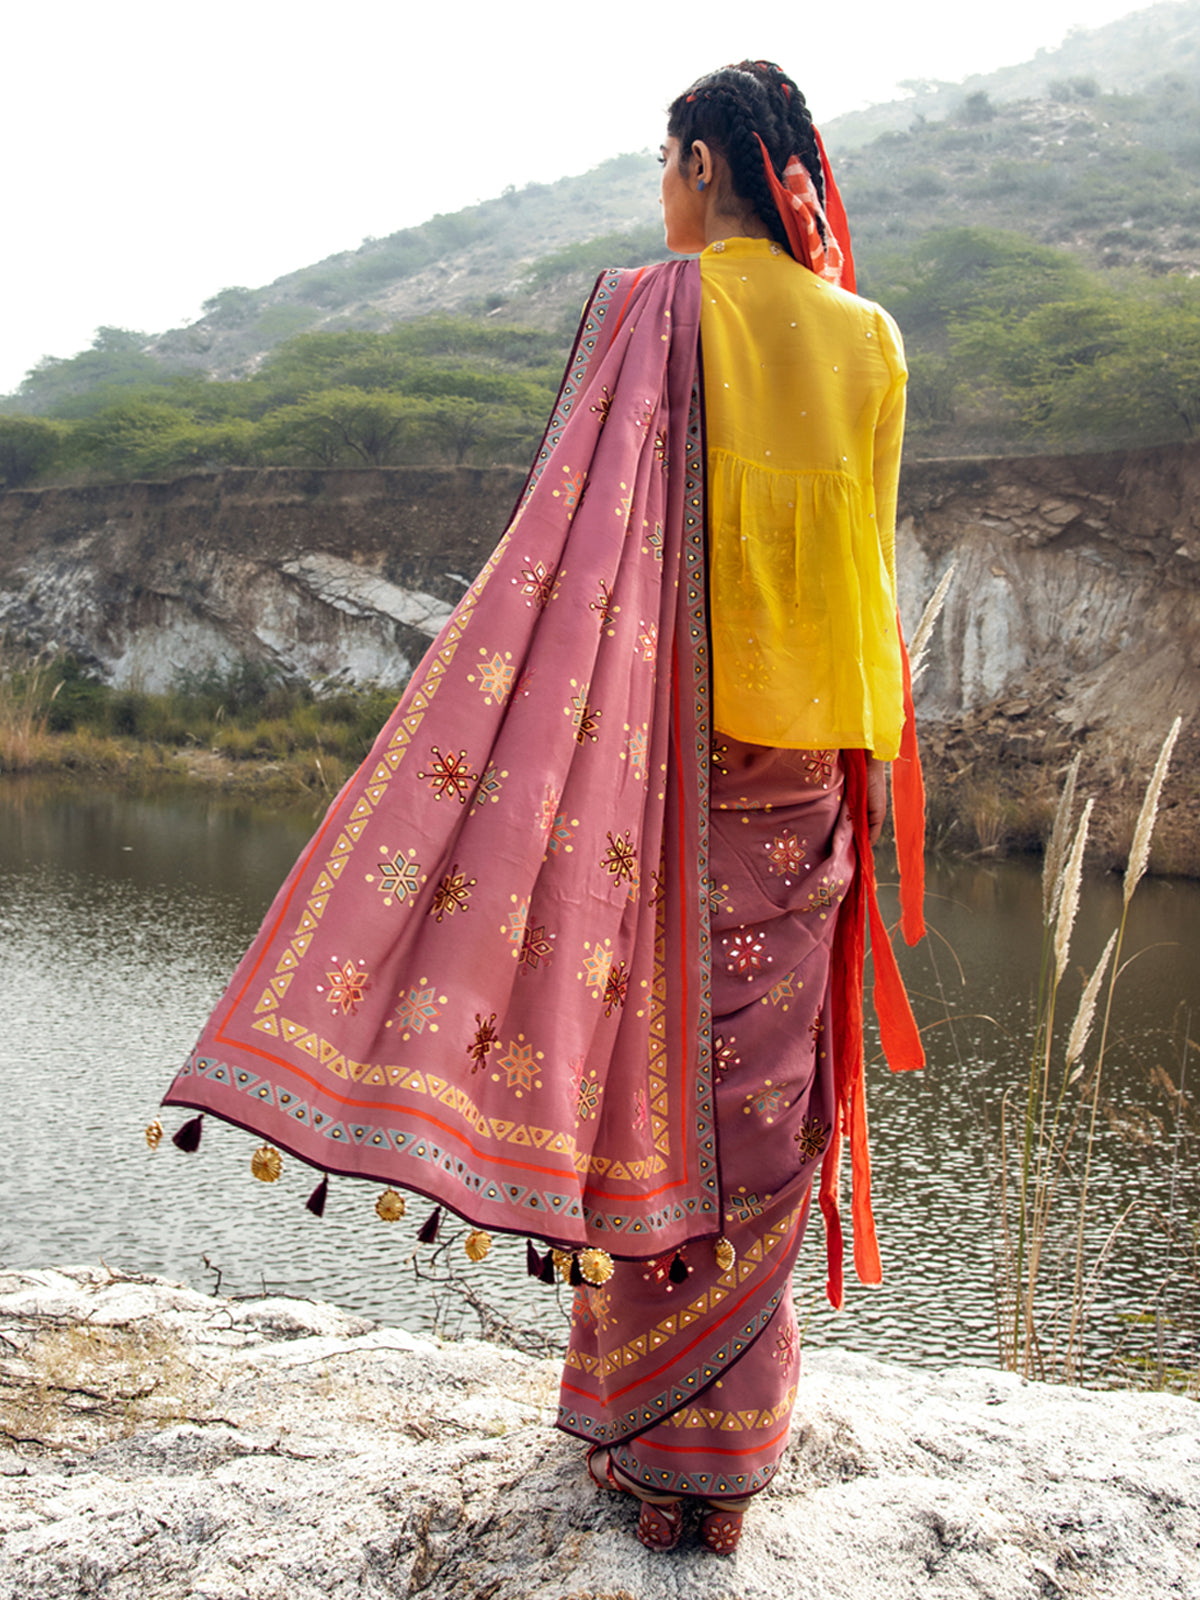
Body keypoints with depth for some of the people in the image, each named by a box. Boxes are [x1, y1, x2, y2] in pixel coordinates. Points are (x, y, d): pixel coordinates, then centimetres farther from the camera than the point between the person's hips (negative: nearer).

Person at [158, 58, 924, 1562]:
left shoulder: (652, 312, -8)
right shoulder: (867, 339, 6)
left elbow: (580, 546, -14)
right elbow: (864, 551, 12)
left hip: (671, 744, -4)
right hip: (814, 758, 4)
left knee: (659, 1061, 6)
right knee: (764, 1078, 10)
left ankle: (650, 1439, 18)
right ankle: (728, 1443, 21)